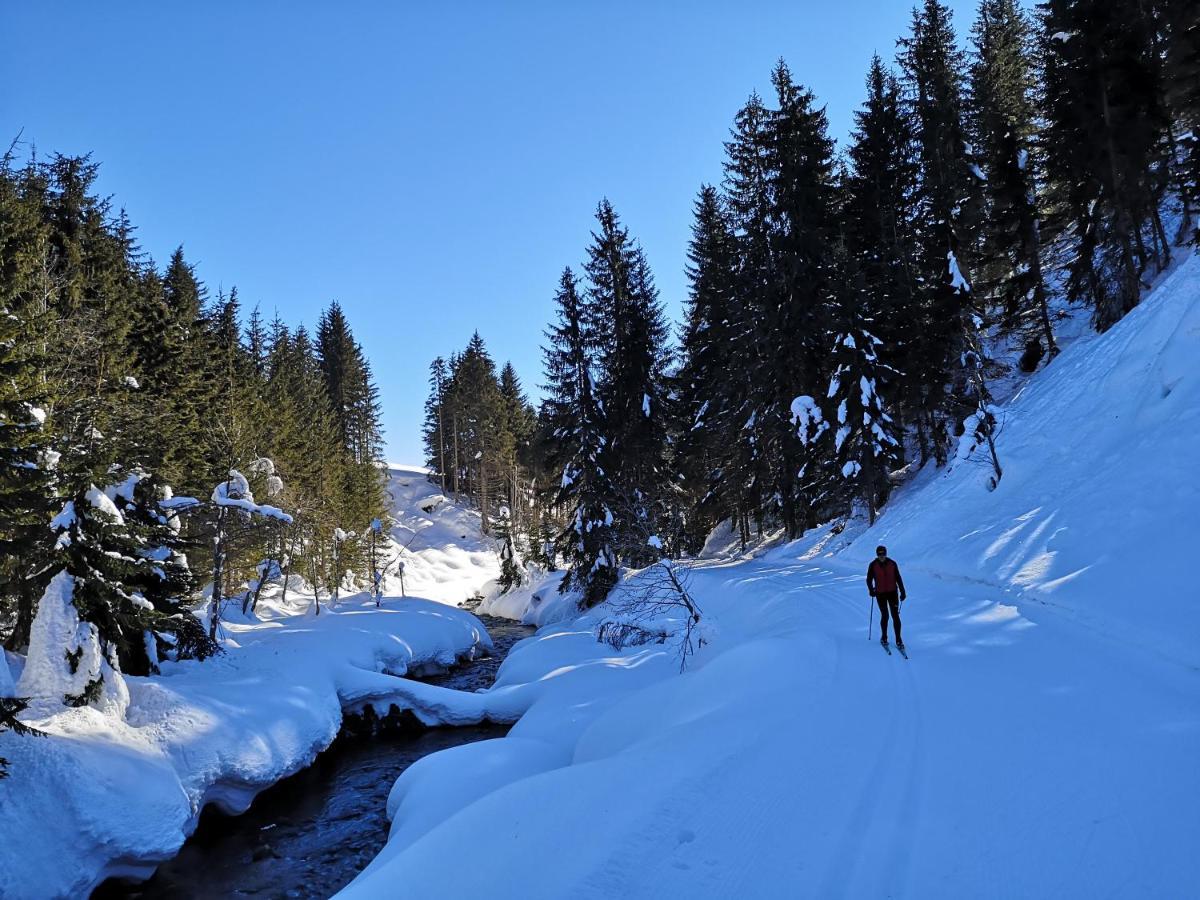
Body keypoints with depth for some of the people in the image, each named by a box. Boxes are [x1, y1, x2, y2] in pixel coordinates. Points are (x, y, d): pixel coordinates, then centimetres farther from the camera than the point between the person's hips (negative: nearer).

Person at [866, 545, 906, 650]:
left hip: (892, 592, 1)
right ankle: (884, 637, 21)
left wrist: (902, 592, -1)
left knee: (895, 616, -3)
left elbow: (898, 578, 3)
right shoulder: (873, 565, -5)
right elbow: (869, 579, 1)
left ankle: (898, 640, 3)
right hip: (880, 594, -1)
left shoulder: (892, 563, -3)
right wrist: (871, 590, -14)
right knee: (884, 616, 2)